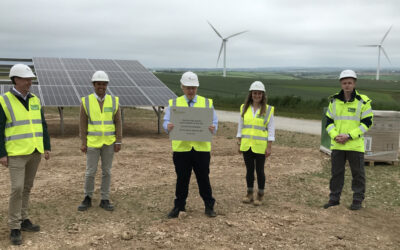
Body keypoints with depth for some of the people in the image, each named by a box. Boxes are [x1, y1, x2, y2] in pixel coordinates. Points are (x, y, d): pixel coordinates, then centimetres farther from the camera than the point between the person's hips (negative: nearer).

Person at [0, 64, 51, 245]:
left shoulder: (35, 100, 8)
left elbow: (42, 125, 12)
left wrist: (47, 147, 9)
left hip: (35, 152, 6)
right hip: (16, 153, -6)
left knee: (27, 187, 13)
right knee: (17, 188, -9)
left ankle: (23, 220, 24)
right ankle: (15, 228, 1)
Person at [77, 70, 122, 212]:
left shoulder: (114, 101, 0)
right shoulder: (86, 101, -3)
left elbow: (118, 123, 0)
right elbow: (83, 124, -2)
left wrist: (118, 142, -5)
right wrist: (83, 143, -5)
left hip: (109, 142, 1)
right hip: (92, 142, -1)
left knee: (106, 171, 6)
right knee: (90, 172, 2)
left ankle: (105, 200, 16)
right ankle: (87, 199, 19)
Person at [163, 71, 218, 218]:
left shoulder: (207, 103, 9)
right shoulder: (173, 103, 7)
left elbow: (214, 122, 6)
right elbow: (166, 122, 2)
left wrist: (213, 129, -18)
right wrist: (168, 127, -21)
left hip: (201, 147, 0)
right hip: (181, 148, 0)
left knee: (204, 178, 6)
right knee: (182, 179, 8)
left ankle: (209, 207, 20)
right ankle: (178, 207, 22)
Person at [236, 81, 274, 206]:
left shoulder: (268, 110, -3)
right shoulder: (244, 108, 5)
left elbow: (271, 129, -3)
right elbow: (240, 126, 10)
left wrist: (269, 147, -8)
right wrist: (239, 143, 7)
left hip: (260, 146, -3)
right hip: (246, 145, 3)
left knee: (259, 170, 5)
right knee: (249, 170, 11)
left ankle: (260, 195, 18)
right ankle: (249, 194, 23)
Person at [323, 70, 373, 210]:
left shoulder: (363, 101, -5)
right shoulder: (334, 101, 6)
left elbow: (367, 123, -7)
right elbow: (329, 121, 8)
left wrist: (349, 136, -16)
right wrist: (335, 135, -9)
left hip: (355, 145, -3)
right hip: (337, 145, 3)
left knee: (358, 173, 6)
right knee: (336, 172, 11)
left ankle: (358, 200, 18)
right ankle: (334, 198, 23)